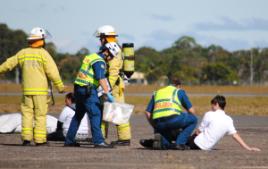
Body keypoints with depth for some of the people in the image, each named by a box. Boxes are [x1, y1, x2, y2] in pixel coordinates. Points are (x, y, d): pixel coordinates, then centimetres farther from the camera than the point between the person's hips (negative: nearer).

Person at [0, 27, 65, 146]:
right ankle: (39, 139, 0)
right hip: (40, 89, -3)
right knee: (40, 114, 2)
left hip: (27, 90, 3)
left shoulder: (22, 53, 6)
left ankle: (26, 138, 1)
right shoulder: (43, 54, -8)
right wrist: (60, 86, -3)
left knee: (27, 113, 9)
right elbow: (52, 71, -10)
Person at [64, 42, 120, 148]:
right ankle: (98, 141, -17)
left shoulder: (92, 56, 19)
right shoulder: (99, 61, -12)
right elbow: (101, 78, -24)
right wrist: (108, 94, -28)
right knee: (95, 114, -11)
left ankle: (69, 140, 22)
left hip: (79, 89, 10)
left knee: (78, 115, 17)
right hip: (88, 90, -10)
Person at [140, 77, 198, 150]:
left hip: (159, 124, 5)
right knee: (193, 119, 19)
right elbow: (191, 111, 17)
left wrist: (155, 127, 34)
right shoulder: (179, 91, 20)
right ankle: (180, 143, 4)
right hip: (173, 119, -5)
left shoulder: (157, 93, 29)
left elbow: (147, 113, 23)